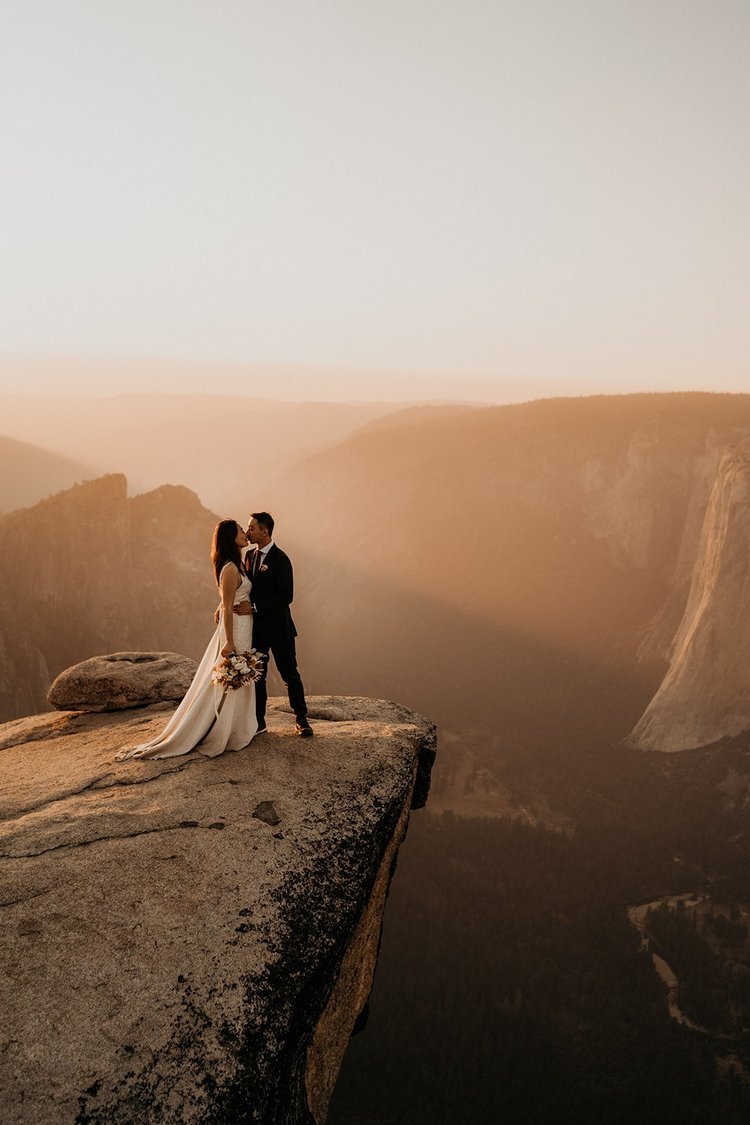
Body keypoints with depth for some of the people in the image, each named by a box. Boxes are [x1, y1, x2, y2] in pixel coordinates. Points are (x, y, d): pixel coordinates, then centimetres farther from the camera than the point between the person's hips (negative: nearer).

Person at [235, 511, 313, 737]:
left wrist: (254, 607, -24)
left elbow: (286, 596, -20)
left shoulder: (280, 559, -15)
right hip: (256, 627, 7)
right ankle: (258, 721, 23)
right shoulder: (250, 555, 8)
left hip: (278, 627, -6)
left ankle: (301, 720, 16)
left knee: (290, 675, 4)